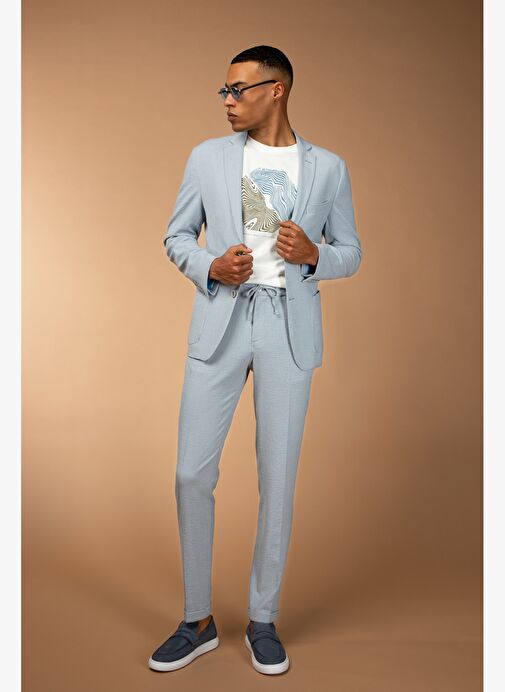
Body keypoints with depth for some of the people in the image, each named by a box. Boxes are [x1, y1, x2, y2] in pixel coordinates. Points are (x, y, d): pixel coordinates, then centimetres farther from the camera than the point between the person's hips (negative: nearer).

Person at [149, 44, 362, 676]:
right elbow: (177, 236, 12)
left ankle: (263, 619, 23)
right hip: (219, 322, 1)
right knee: (192, 473, -1)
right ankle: (198, 621, 19)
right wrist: (210, 267, -9)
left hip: (289, 328, 0)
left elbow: (350, 253, 11)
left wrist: (314, 255, -11)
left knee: (278, 477, 4)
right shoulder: (208, 157, 8)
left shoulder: (327, 167, 7)